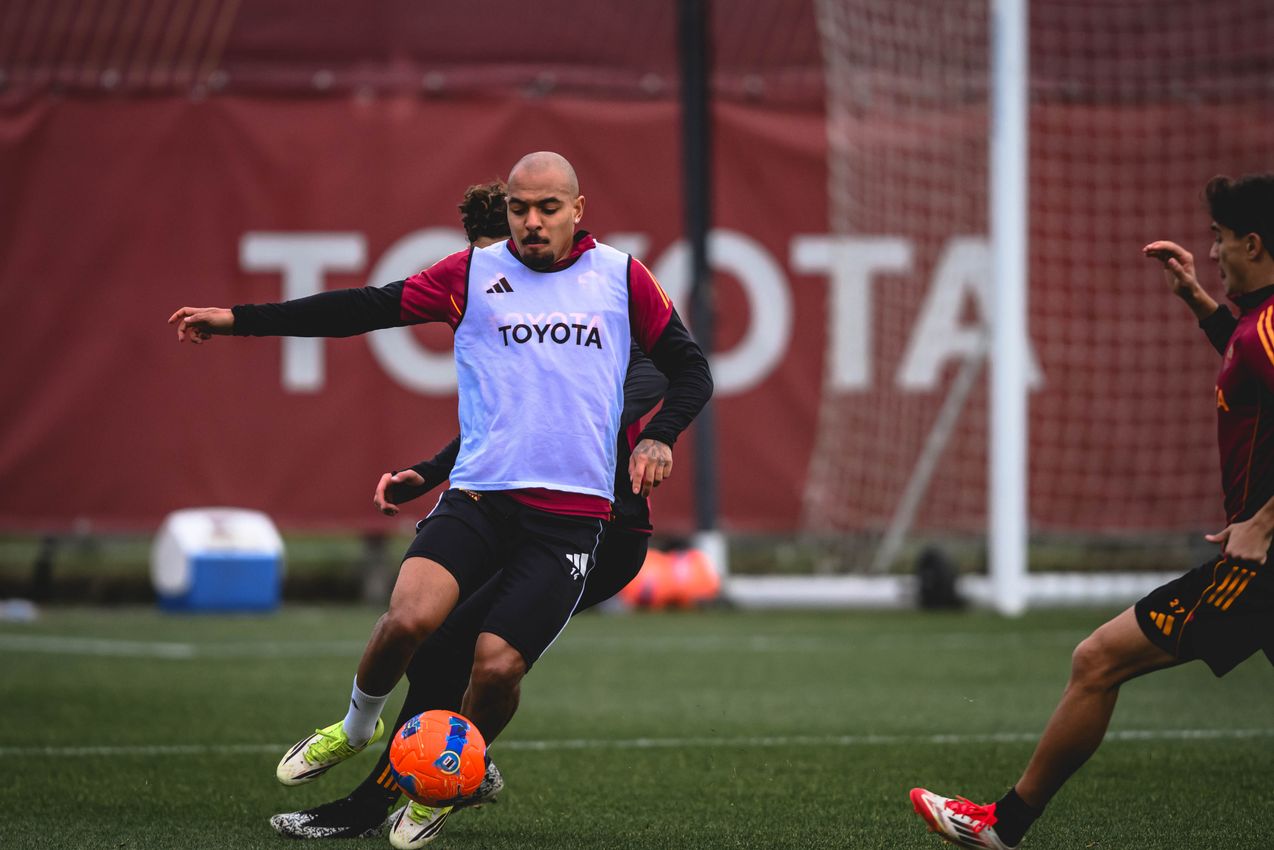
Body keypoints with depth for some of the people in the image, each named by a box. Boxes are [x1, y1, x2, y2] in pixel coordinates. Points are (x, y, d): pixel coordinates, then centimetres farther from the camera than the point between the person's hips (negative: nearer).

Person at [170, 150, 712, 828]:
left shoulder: (621, 276, 9)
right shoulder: (475, 273, 8)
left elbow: (689, 368, 16)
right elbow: (368, 308, 7)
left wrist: (657, 438, -3)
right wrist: (239, 319, 3)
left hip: (571, 515, 0)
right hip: (477, 494, 0)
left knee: (496, 665, -13)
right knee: (409, 617, -23)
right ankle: (357, 726, 10)